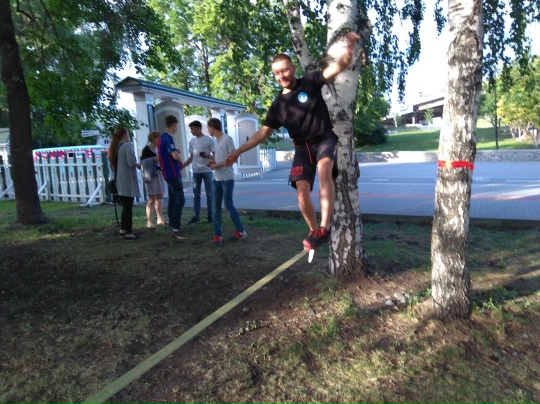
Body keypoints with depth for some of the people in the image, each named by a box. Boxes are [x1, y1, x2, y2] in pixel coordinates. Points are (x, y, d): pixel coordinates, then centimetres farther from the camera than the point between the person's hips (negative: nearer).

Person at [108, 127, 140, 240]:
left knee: (125, 207, 17)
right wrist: (138, 165, -1)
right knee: (128, 207, -3)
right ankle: (128, 233, 1)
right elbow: (131, 163, -21)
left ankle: (123, 230, 24)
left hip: (120, 182, 8)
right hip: (128, 181, -8)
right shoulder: (127, 146, -12)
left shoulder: (116, 147, 13)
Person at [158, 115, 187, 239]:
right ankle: (175, 228, -8)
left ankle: (172, 227, 15)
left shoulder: (163, 137, 15)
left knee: (173, 200, 11)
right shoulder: (167, 138, -16)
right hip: (173, 173, -10)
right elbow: (175, 156, -24)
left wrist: (175, 151, 7)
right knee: (180, 200, -9)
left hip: (169, 173, 10)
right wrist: (181, 162, -3)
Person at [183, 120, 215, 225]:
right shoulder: (192, 141, 11)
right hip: (196, 171, 5)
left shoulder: (209, 140, -4)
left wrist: (207, 156, -24)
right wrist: (182, 166, 7)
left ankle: (209, 216, 11)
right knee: (196, 194, 7)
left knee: (209, 194, 3)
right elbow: (191, 157, 15)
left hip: (207, 171, -4)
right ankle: (196, 216, 13)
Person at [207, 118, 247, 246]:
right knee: (216, 207, 4)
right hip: (216, 179, 8)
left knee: (228, 205, -3)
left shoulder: (227, 139, -9)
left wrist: (217, 165, -13)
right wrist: (213, 162, 4)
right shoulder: (216, 141, 15)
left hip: (227, 179, -8)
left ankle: (241, 231, 13)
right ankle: (217, 234, 9)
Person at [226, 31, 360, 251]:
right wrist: (239, 151, 3)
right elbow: (263, 132, 9)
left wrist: (349, 50, -34)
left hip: (325, 139, -3)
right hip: (302, 147, 4)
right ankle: (315, 231, 8)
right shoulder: (278, 105, 6)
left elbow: (337, 67, -12)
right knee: (302, 190, -12)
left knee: (324, 168, -35)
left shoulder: (310, 82, -2)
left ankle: (324, 228, -36)